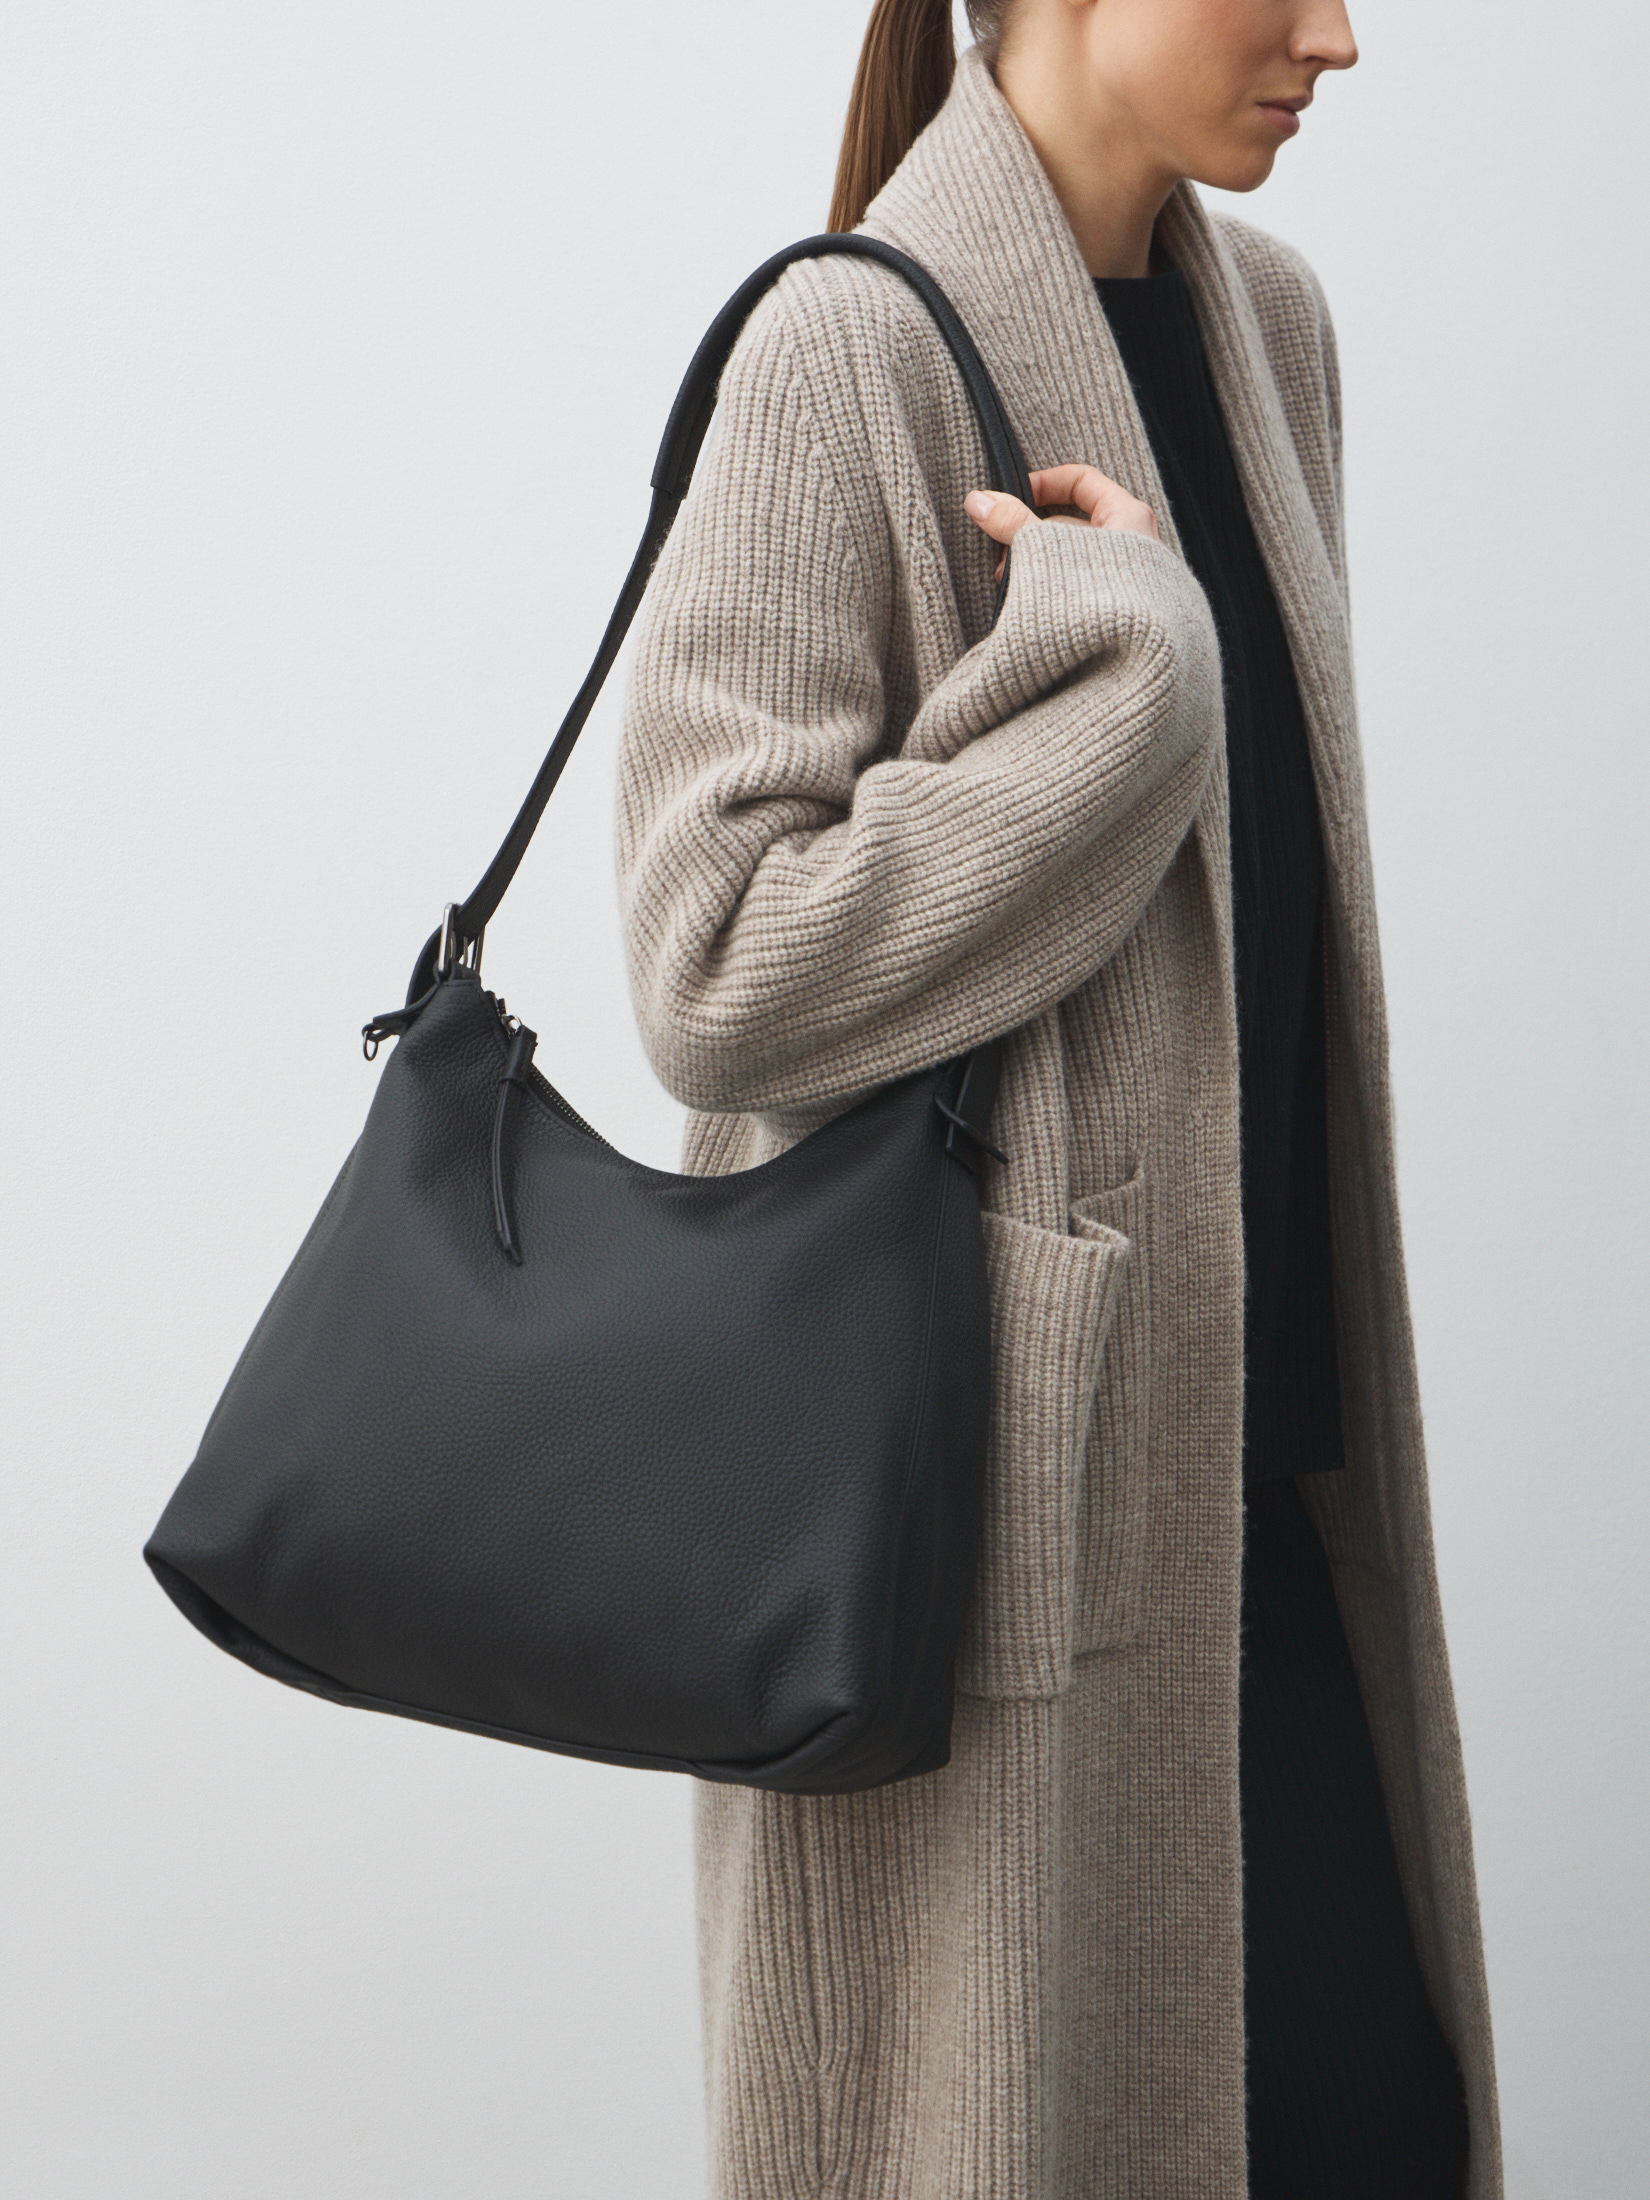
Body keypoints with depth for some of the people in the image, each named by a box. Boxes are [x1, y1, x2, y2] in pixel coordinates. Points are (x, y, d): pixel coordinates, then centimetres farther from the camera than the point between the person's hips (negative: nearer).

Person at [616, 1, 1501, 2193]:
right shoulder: (852, 349, -14)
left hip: (1240, 1447, 7)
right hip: (984, 1467, -7)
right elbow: (719, 966, -21)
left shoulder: (1267, 322, 10)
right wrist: (1125, 654, -19)